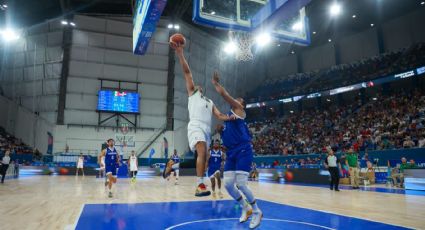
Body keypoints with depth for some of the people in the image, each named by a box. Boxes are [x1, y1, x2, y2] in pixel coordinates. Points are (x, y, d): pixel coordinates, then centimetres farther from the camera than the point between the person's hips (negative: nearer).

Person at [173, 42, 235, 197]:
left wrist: (230, 117, 1)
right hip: (196, 126, -6)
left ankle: (199, 186, 16)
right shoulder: (192, 93, 18)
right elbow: (187, 72, 8)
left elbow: (219, 116, 22)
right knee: (202, 152, -25)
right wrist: (180, 53, 1)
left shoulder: (210, 102, 33)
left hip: (207, 128, 6)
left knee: (203, 156, 7)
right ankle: (200, 185, -31)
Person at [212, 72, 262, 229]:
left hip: (243, 151, -8)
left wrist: (215, 83, 5)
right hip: (231, 152, 8)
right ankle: (245, 208, 25)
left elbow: (223, 93, -10)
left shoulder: (239, 109, 1)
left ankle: (257, 212, 11)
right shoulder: (228, 116, 23)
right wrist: (220, 130, 8)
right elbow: (227, 136, 27)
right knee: (228, 184, 3)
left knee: (241, 184, -12)